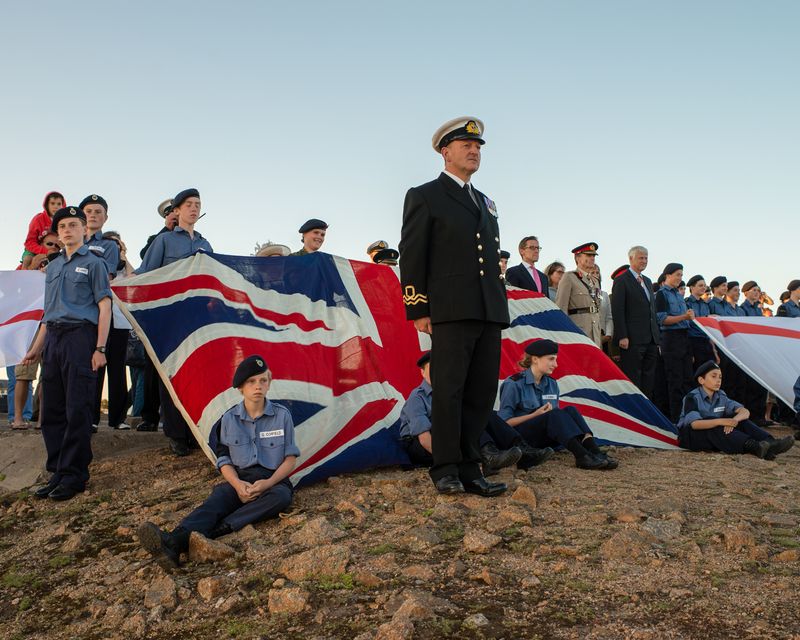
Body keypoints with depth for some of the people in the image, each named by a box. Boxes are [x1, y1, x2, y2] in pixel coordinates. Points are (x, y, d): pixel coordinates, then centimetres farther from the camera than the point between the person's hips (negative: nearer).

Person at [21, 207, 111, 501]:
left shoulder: (93, 264, 3)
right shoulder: (53, 267, 21)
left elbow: (104, 307, -4)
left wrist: (100, 348, -13)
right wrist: (36, 349, 19)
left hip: (79, 336, -7)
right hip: (53, 339, 7)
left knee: (77, 410, -6)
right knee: (52, 410, 6)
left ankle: (74, 476, -1)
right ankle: (58, 473, 15)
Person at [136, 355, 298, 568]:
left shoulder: (282, 415, -1)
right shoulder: (229, 419, 4)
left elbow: (291, 458, 1)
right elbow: (224, 460, 7)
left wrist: (268, 483, -16)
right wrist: (238, 484, -14)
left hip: (273, 481, -1)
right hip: (240, 480, 1)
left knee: (281, 496, -37)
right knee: (216, 500, -31)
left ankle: (218, 530, -46)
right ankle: (173, 543, -58)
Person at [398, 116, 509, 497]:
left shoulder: (486, 202, 24)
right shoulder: (424, 196, 4)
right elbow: (411, 256, -3)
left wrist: (501, 305, 15)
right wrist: (418, 310, -11)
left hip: (490, 312, 7)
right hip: (450, 311, -6)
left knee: (483, 391, 5)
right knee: (449, 391, -3)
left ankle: (468, 468, 13)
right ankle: (446, 470, 6)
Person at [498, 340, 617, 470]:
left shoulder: (552, 384, 9)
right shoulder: (514, 384, -12)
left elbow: (556, 416, 15)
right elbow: (504, 422, -12)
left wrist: (550, 411, -9)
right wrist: (535, 414, -17)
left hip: (542, 439, 6)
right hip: (518, 438, -6)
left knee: (570, 411, -21)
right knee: (555, 414, -31)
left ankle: (595, 452, -38)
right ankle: (582, 457, -44)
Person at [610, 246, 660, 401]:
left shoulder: (648, 281, 20)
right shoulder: (621, 281, -5)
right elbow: (617, 311, -11)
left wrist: (657, 335, 15)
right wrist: (622, 337, -17)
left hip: (651, 340, 8)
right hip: (632, 340, -8)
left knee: (649, 380, 9)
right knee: (633, 378, -4)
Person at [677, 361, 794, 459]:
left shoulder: (721, 396, 4)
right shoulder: (692, 397, -16)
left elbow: (745, 412, -6)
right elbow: (694, 424, -29)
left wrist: (734, 420, -29)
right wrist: (720, 421, -40)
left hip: (713, 435, 6)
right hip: (690, 435, -6)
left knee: (740, 420, -14)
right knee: (714, 427, -35)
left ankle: (770, 444, -35)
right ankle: (753, 447, -55)